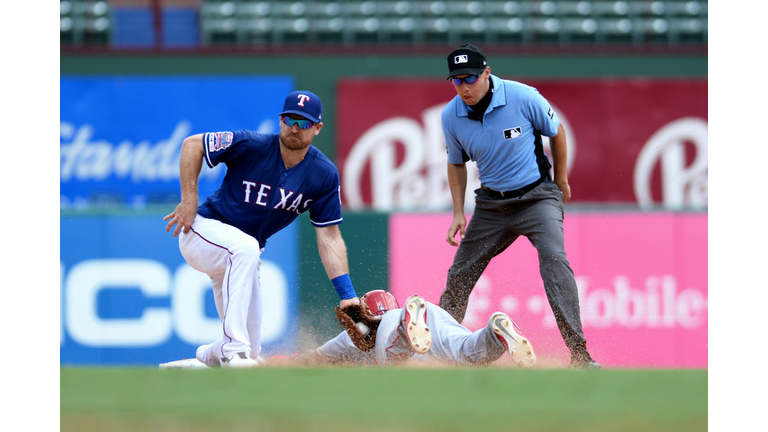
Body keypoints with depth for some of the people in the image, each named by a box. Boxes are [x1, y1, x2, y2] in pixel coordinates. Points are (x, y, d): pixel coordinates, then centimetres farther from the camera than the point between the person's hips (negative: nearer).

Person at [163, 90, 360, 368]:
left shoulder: (324, 176, -9)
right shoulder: (252, 146, -20)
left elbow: (329, 237, -9)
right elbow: (192, 144, -11)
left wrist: (347, 295, -18)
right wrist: (189, 199, -18)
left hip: (241, 257, 5)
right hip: (204, 229, -5)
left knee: (251, 353, 6)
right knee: (245, 247, -41)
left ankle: (207, 357, 42)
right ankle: (234, 349, -42)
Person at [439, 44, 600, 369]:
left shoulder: (523, 98, -20)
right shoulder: (451, 116, -9)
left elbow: (556, 132, 0)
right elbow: (456, 163, 10)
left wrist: (561, 180, 10)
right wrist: (458, 213, 3)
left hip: (536, 196, -4)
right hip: (491, 204, 4)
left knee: (554, 258, -26)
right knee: (459, 275, 7)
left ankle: (579, 353, -29)